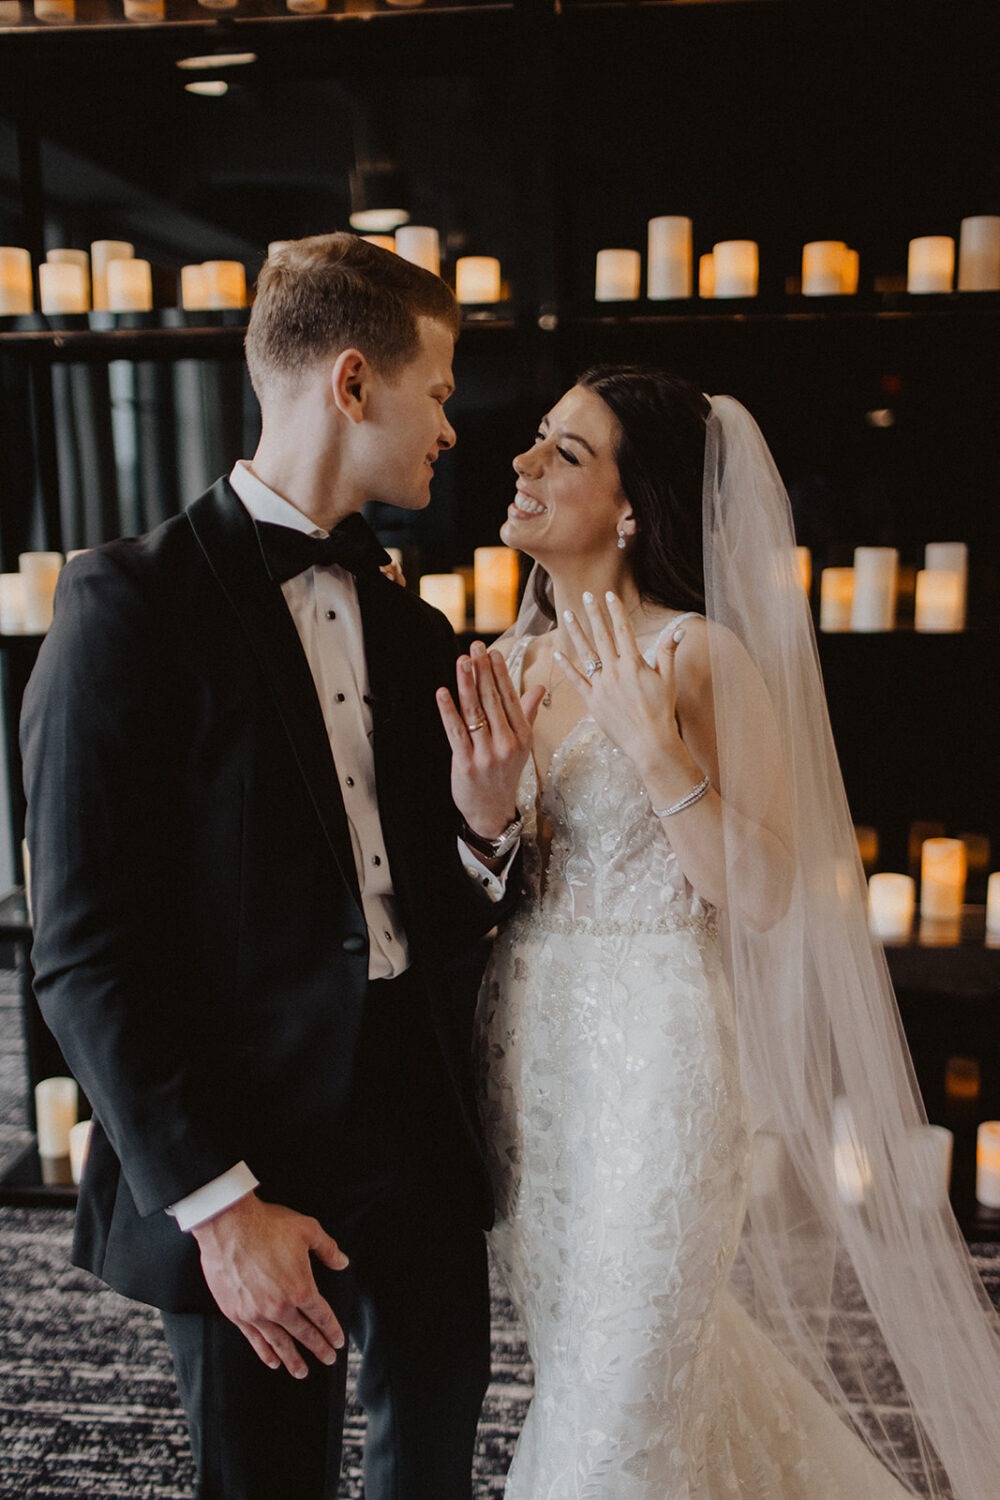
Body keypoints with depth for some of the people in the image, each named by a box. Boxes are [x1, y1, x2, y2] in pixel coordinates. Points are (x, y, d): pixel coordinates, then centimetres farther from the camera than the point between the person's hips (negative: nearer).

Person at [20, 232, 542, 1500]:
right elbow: (85, 956, -14)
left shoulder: (413, 629, 8)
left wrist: (484, 827, -9)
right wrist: (217, 1200, -14)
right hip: (246, 1158, -6)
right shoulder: (134, 602, -12)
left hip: (425, 1141, 7)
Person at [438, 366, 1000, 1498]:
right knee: (569, 1373, 24)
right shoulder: (510, 661, 7)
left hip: (650, 1060, -6)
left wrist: (653, 743, -24)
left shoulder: (701, 656, -12)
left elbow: (765, 896, -16)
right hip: (522, 1052, 7)